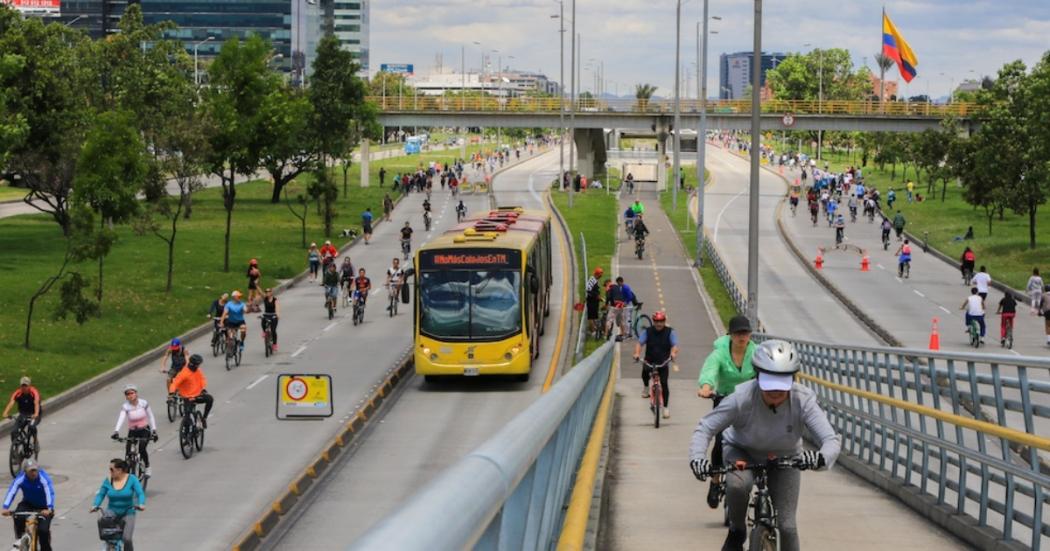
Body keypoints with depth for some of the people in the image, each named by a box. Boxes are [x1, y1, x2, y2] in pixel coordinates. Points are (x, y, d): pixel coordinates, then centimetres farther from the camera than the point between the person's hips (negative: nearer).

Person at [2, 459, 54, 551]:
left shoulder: (43, 478, -29)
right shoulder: (20, 479, -23)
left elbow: (49, 493, -40)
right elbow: (11, 492, -32)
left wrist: (49, 509, -57)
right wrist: (5, 508, -47)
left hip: (43, 507, -2)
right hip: (28, 503, 2)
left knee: (43, 530, -18)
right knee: (18, 517, -29)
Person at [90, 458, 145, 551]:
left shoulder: (132, 479, -9)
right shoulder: (108, 480, -3)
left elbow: (140, 493, -15)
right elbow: (101, 494, -1)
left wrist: (141, 504, -34)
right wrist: (95, 505, -20)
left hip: (127, 513, -2)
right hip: (112, 511, 2)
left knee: (127, 539, -19)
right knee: (101, 521, -33)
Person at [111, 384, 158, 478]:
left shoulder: (143, 403, -11)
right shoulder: (125, 406, -14)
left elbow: (150, 416, -1)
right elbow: (121, 419, -29)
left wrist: (154, 430, -10)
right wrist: (116, 431, -44)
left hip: (145, 430, -1)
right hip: (132, 432, 1)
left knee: (142, 448, -26)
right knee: (128, 454, -13)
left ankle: (147, 467, -3)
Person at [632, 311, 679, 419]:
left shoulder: (670, 332, -6)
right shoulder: (648, 331, -4)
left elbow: (675, 345, -18)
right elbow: (639, 343, -13)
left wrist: (673, 353, -41)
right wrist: (637, 353, -33)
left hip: (663, 362, -3)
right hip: (649, 360, 3)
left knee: (664, 384, -13)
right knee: (645, 372, -17)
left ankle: (666, 408, -2)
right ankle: (646, 386, 22)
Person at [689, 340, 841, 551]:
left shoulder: (803, 400, -29)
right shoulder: (742, 398, -32)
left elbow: (832, 440, -33)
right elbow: (705, 428, -24)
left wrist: (821, 457, -57)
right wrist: (697, 457, -43)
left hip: (784, 458, 1)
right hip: (742, 452, -1)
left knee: (787, 525, -7)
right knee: (736, 484, -35)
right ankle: (737, 532, -5)